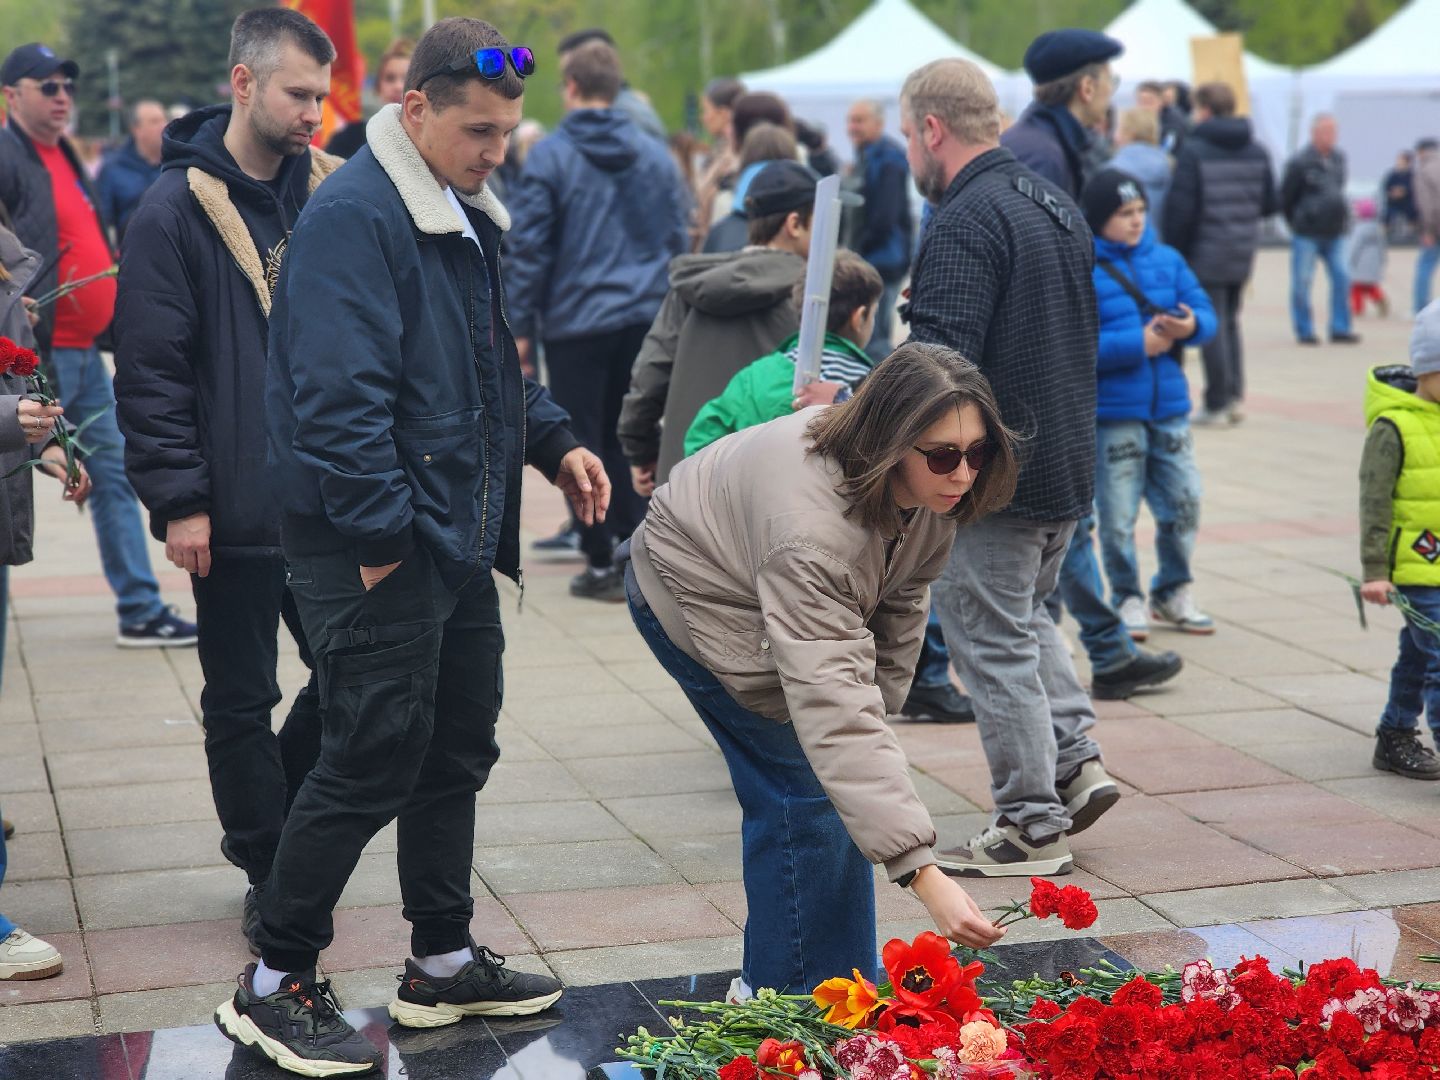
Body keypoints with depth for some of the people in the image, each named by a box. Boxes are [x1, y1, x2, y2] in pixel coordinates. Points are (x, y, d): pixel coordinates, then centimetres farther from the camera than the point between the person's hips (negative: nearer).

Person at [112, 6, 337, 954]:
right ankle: (271, 877, 22)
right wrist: (179, 498, -13)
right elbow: (149, 370, -9)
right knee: (241, 702, 7)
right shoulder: (179, 210, -8)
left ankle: (269, 833, 30)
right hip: (236, 513, -4)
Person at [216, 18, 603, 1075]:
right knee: (373, 762, -4)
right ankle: (276, 986, 10)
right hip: (381, 549, -10)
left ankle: (444, 963, 30)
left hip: (457, 537, 10)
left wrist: (555, 443, 10)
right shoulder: (354, 217, -18)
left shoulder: (467, 217, 14)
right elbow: (341, 394, -24)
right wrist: (381, 532, -23)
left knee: (458, 750, 16)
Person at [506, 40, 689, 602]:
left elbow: (530, 246, -7)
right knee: (632, 439, 14)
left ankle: (601, 565, 6)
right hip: (646, 318, 4)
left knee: (582, 444, 6)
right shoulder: (656, 154, 6)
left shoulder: (550, 155, -6)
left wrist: (522, 325, -2)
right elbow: (679, 239, 9)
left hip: (576, 322, -4)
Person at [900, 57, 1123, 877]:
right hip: (1068, 466, 9)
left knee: (993, 641, 1)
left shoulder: (964, 225, -19)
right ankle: (1077, 758, 19)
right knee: (1027, 616, 26)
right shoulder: (1059, 207, 11)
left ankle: (1032, 826, 8)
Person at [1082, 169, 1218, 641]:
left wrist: (1191, 326, -14)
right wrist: (1138, 344, -19)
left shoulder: (1167, 260, 7)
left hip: (1169, 409, 5)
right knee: (1118, 515, 2)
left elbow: (1205, 311, 9)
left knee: (1184, 502, 9)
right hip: (1112, 415, -5)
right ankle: (1127, 598, 20)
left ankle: (1173, 592, 27)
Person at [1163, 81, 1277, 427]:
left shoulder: (1193, 150, -13)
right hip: (1243, 254, 6)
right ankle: (1235, 397, 16)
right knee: (1230, 322, 18)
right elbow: (1270, 203, 7)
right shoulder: (1257, 151, 5)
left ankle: (1218, 403, 4)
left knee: (1213, 326, 1)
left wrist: (1174, 251, -6)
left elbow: (1181, 207, -16)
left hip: (1207, 253, -6)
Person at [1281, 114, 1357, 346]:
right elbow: (1286, 197, -4)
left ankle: (1340, 329, 7)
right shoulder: (1300, 162, -11)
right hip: (1307, 234, -5)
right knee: (1302, 283, 0)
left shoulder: (1339, 158, 7)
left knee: (1341, 278, -1)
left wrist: (1341, 216, 15)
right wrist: (1296, 223, 5)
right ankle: (1304, 331, 9)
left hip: (1334, 233, 5)